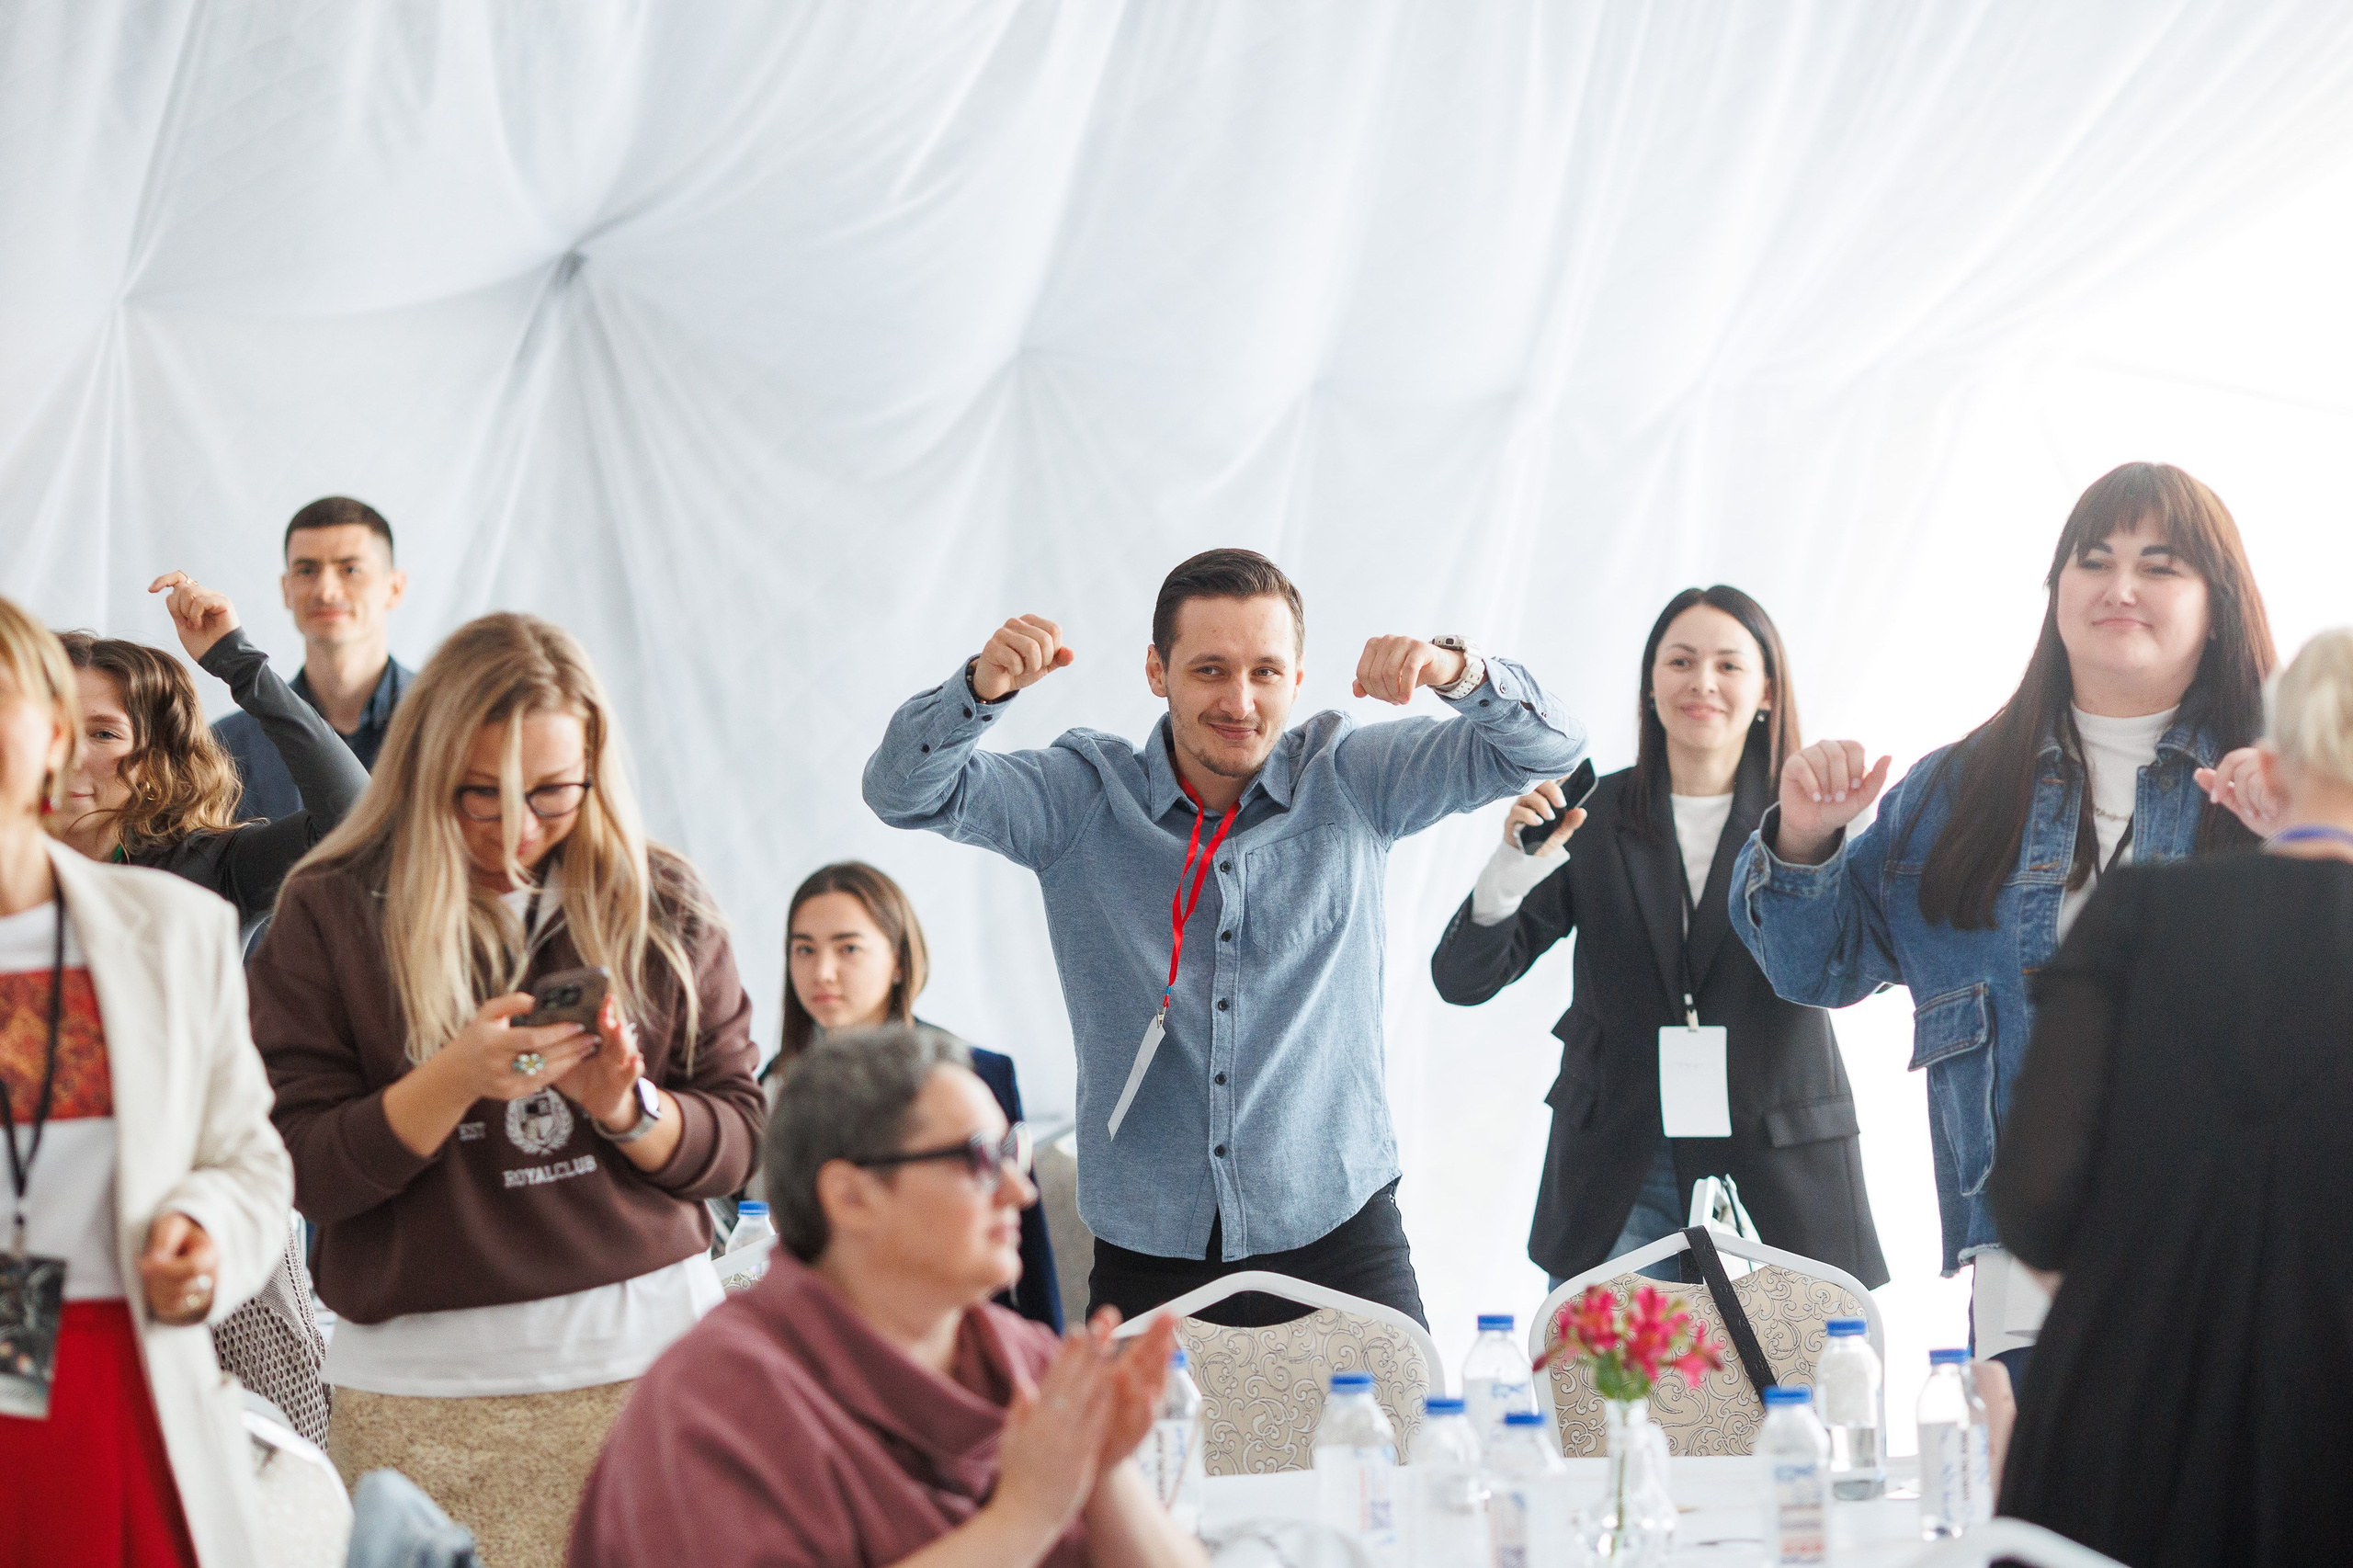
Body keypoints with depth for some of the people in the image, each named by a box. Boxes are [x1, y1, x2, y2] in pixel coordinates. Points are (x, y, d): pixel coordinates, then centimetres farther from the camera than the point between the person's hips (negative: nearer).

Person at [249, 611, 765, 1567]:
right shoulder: (331, 914, 0)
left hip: (647, 1355, 2)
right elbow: (304, 1173, -5)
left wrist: (628, 1107, -13)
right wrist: (452, 1082, -19)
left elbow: (737, 1142, 6)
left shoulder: (660, 907, 6)